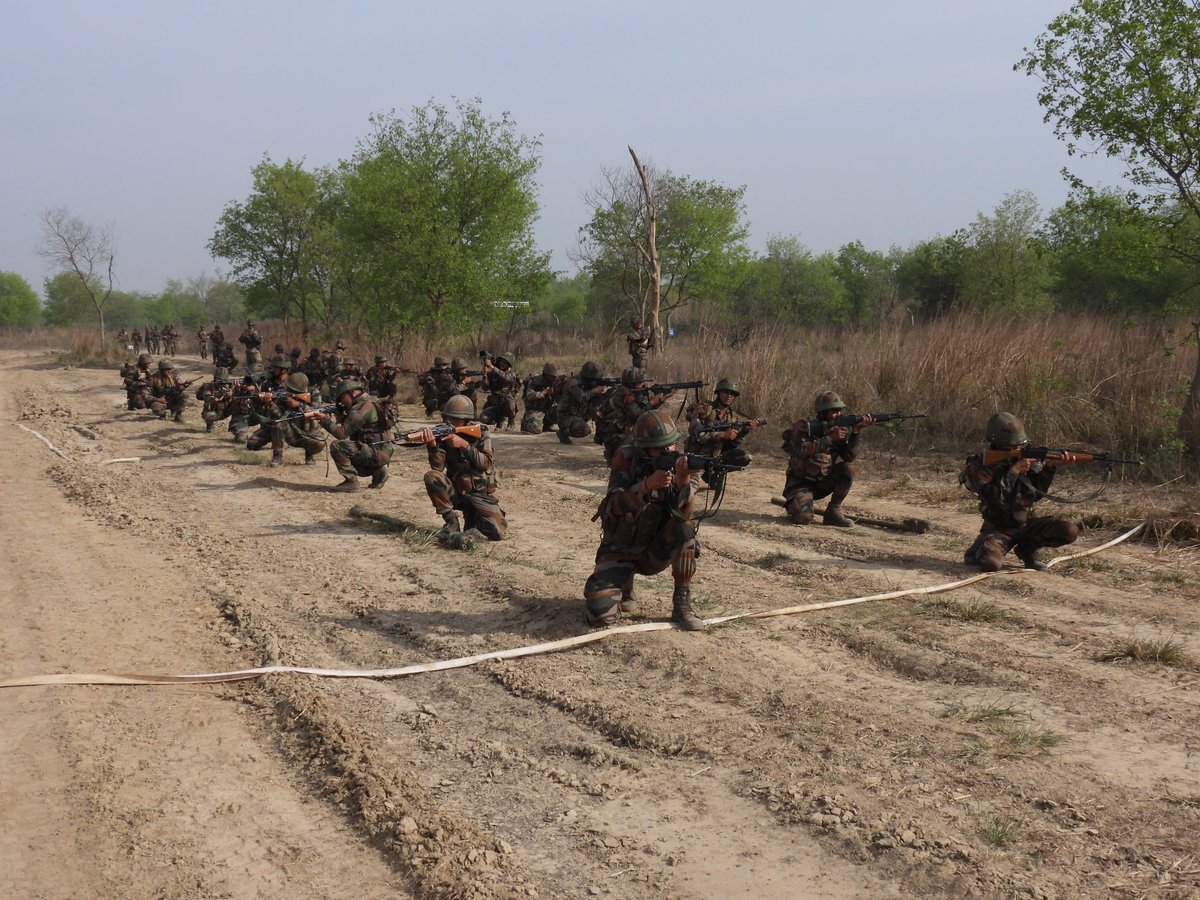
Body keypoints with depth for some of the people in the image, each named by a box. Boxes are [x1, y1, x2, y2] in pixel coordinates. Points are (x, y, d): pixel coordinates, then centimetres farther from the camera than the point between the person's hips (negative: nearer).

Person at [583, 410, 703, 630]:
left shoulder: (678, 464, -10)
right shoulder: (626, 459, -14)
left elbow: (683, 512, -26)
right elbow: (616, 505, -27)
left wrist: (683, 481, -45)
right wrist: (647, 485, -43)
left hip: (655, 552, 2)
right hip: (620, 551, -2)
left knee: (685, 527, -29)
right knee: (600, 613, -24)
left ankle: (682, 603, -15)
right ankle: (624, 585, 13)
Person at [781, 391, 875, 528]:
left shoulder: (838, 429, -1)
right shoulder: (804, 427, -14)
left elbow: (849, 456, -13)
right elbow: (802, 450, -32)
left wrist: (856, 430, -24)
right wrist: (830, 438, -31)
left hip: (823, 483, 6)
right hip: (801, 483, -6)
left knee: (848, 468, -19)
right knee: (804, 518, -30)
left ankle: (833, 512, -8)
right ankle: (793, 504, 8)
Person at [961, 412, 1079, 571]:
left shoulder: (1024, 457, 0)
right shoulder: (979, 465, -12)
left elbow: (1037, 492, -2)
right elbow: (994, 497, -25)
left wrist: (1049, 467, -17)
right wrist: (1014, 470, -26)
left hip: (1026, 523, 5)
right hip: (998, 529, -5)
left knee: (1070, 531, -16)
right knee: (990, 563, -33)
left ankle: (1027, 548, 6)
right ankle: (978, 551, 5)